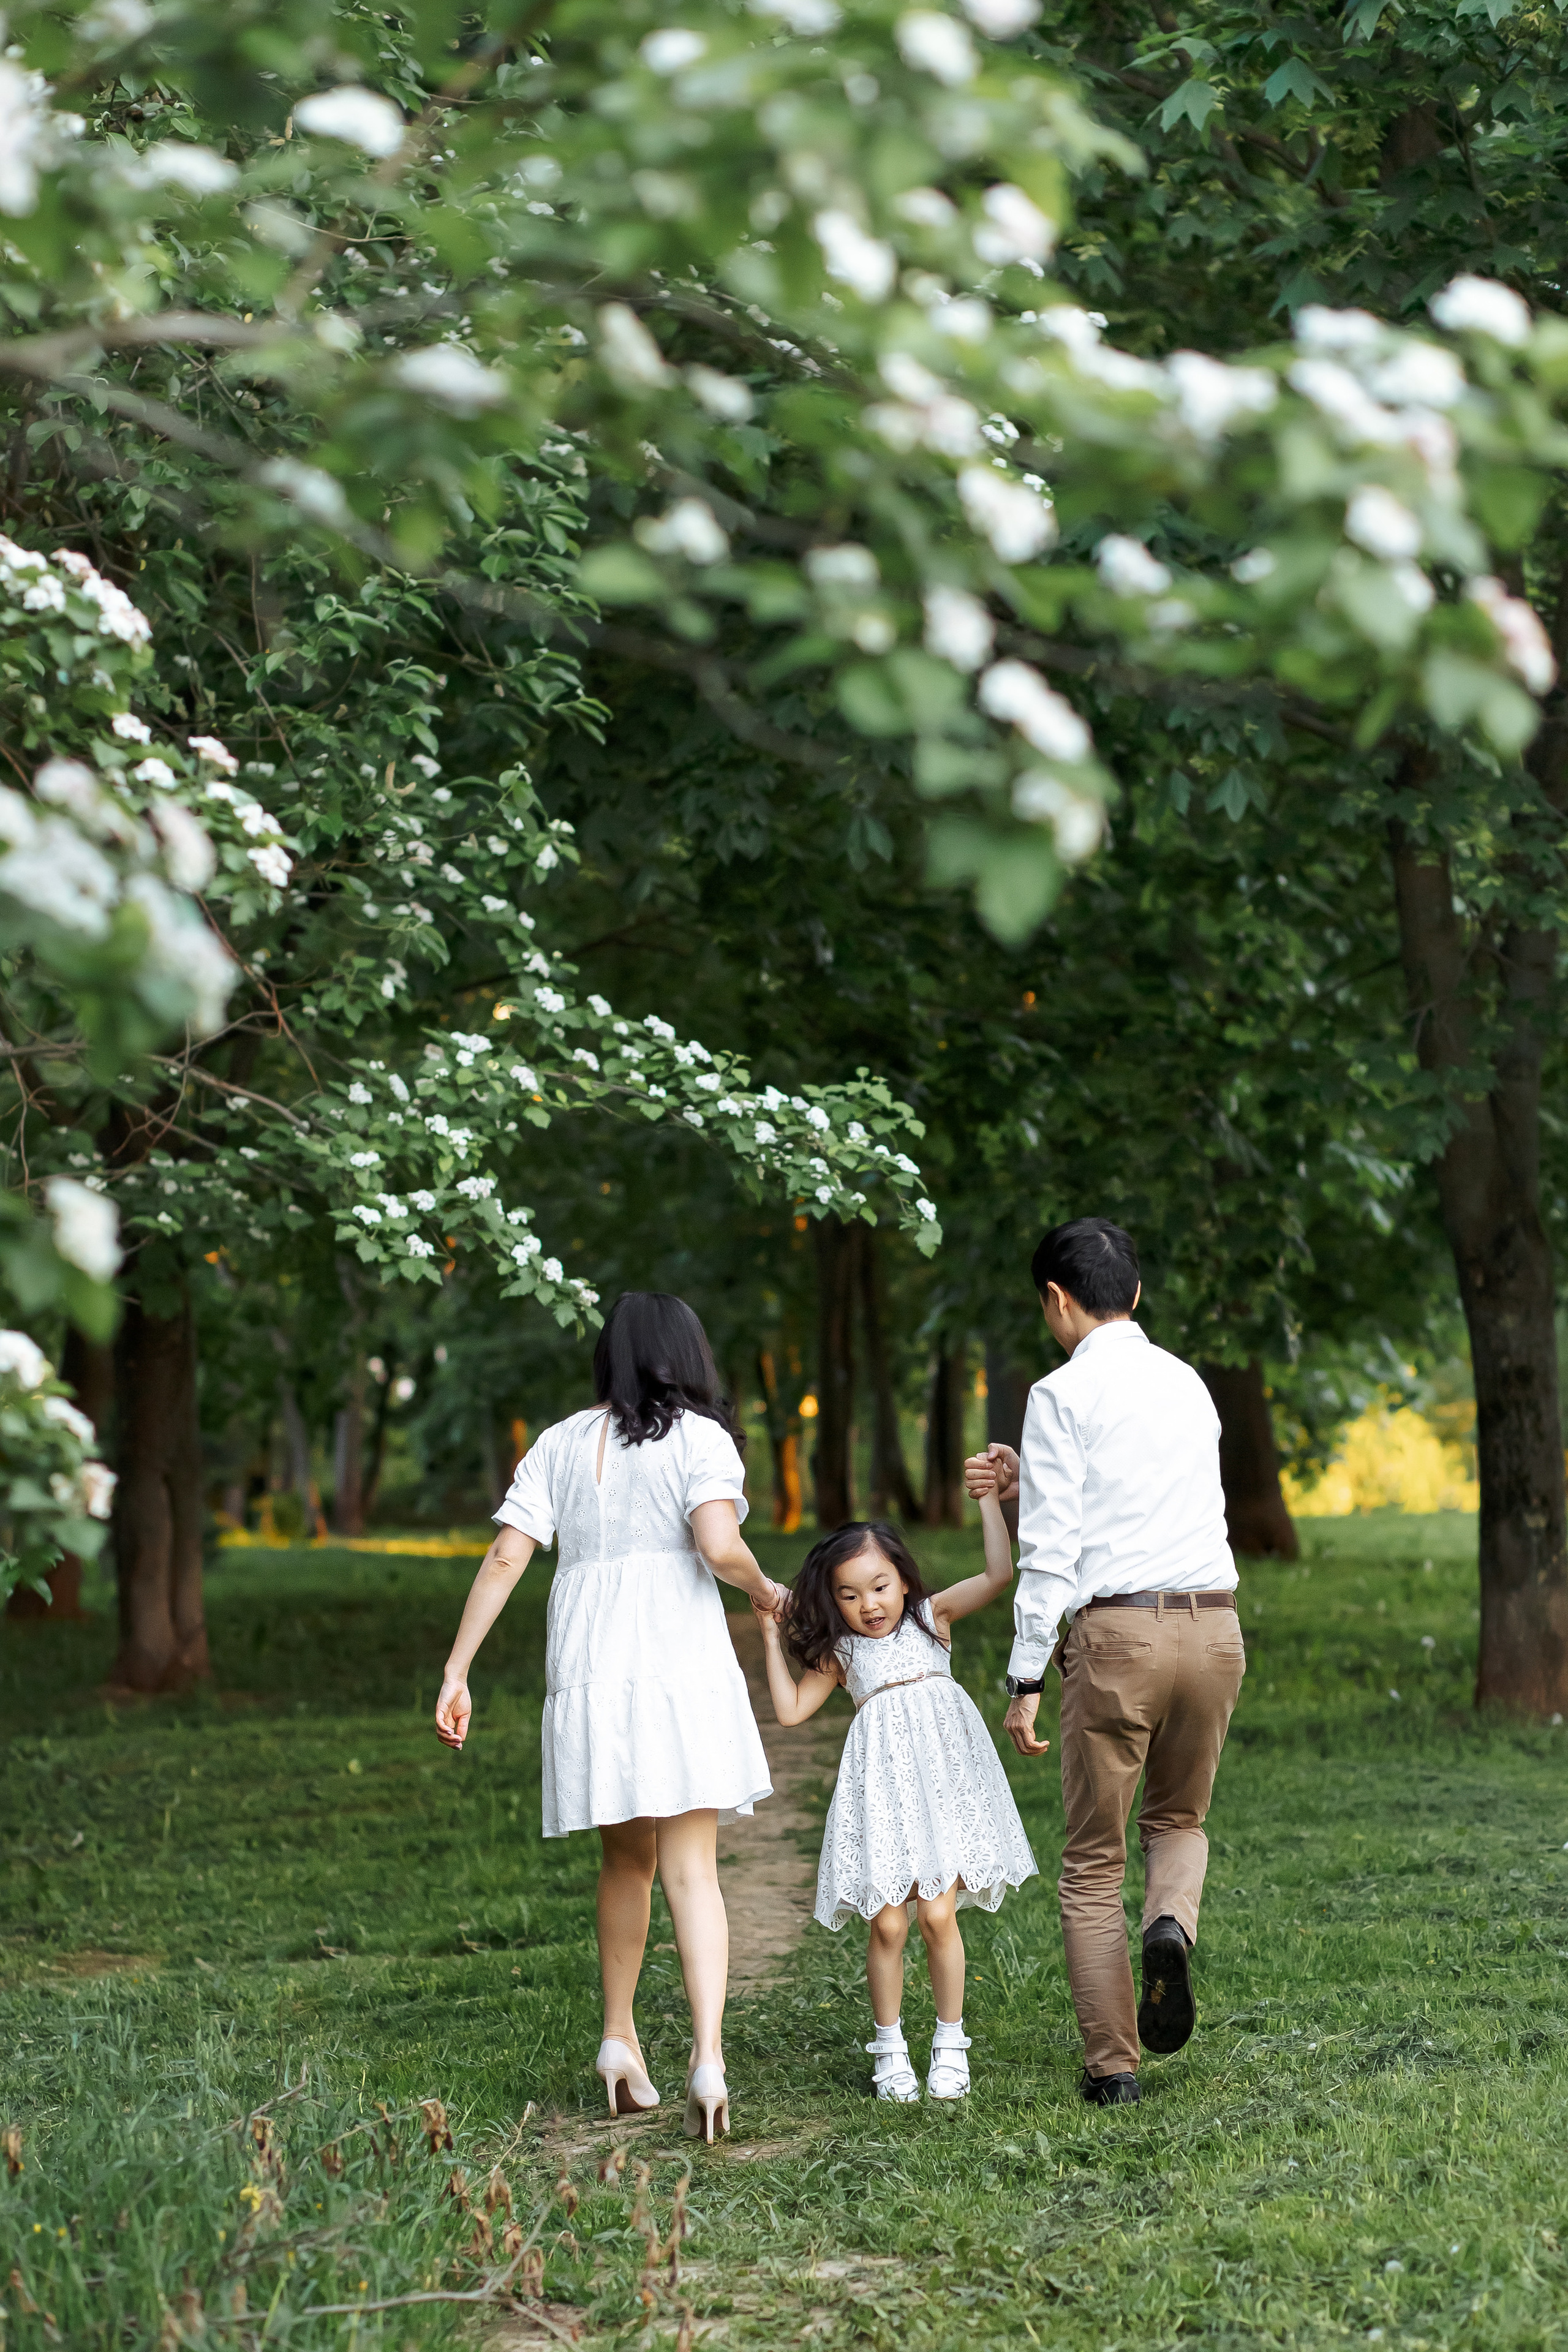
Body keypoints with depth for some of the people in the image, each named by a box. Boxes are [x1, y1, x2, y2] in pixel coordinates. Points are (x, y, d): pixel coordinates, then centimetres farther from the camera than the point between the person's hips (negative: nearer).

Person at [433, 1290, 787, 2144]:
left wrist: (456, 1672, 5)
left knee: (626, 1857, 21)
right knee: (690, 1867, -4)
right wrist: (764, 1591, 5)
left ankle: (619, 2039, 23)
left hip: (588, 1676, 4)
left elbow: (504, 1557, 4)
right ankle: (706, 2058, -17)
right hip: (681, 1669, -4)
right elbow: (720, 1548, -17)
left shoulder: (561, 1444, 10)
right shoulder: (699, 1438, -1)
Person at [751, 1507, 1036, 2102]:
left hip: (940, 1774, -1)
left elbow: (998, 1576, -3)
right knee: (887, 1923, -3)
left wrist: (989, 1500, -8)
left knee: (937, 1914, -6)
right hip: (882, 1785, 1)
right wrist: (771, 1636, 7)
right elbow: (791, 1710, 9)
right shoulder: (841, 1653, 12)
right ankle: (890, 2048, 13)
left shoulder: (933, 1616, 8)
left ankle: (950, 2045, 9)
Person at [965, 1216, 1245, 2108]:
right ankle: (1172, 1926, -7)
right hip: (1214, 1624, 5)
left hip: (1117, 1632, -5)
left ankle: (1112, 2063, 6)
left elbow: (1051, 1551, -9)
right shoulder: (1188, 1383, 16)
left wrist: (1028, 1679, -5)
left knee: (1094, 1859, 8)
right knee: (1180, 1819, 25)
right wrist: (1028, 1481, 24)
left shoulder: (1063, 1395, -4)